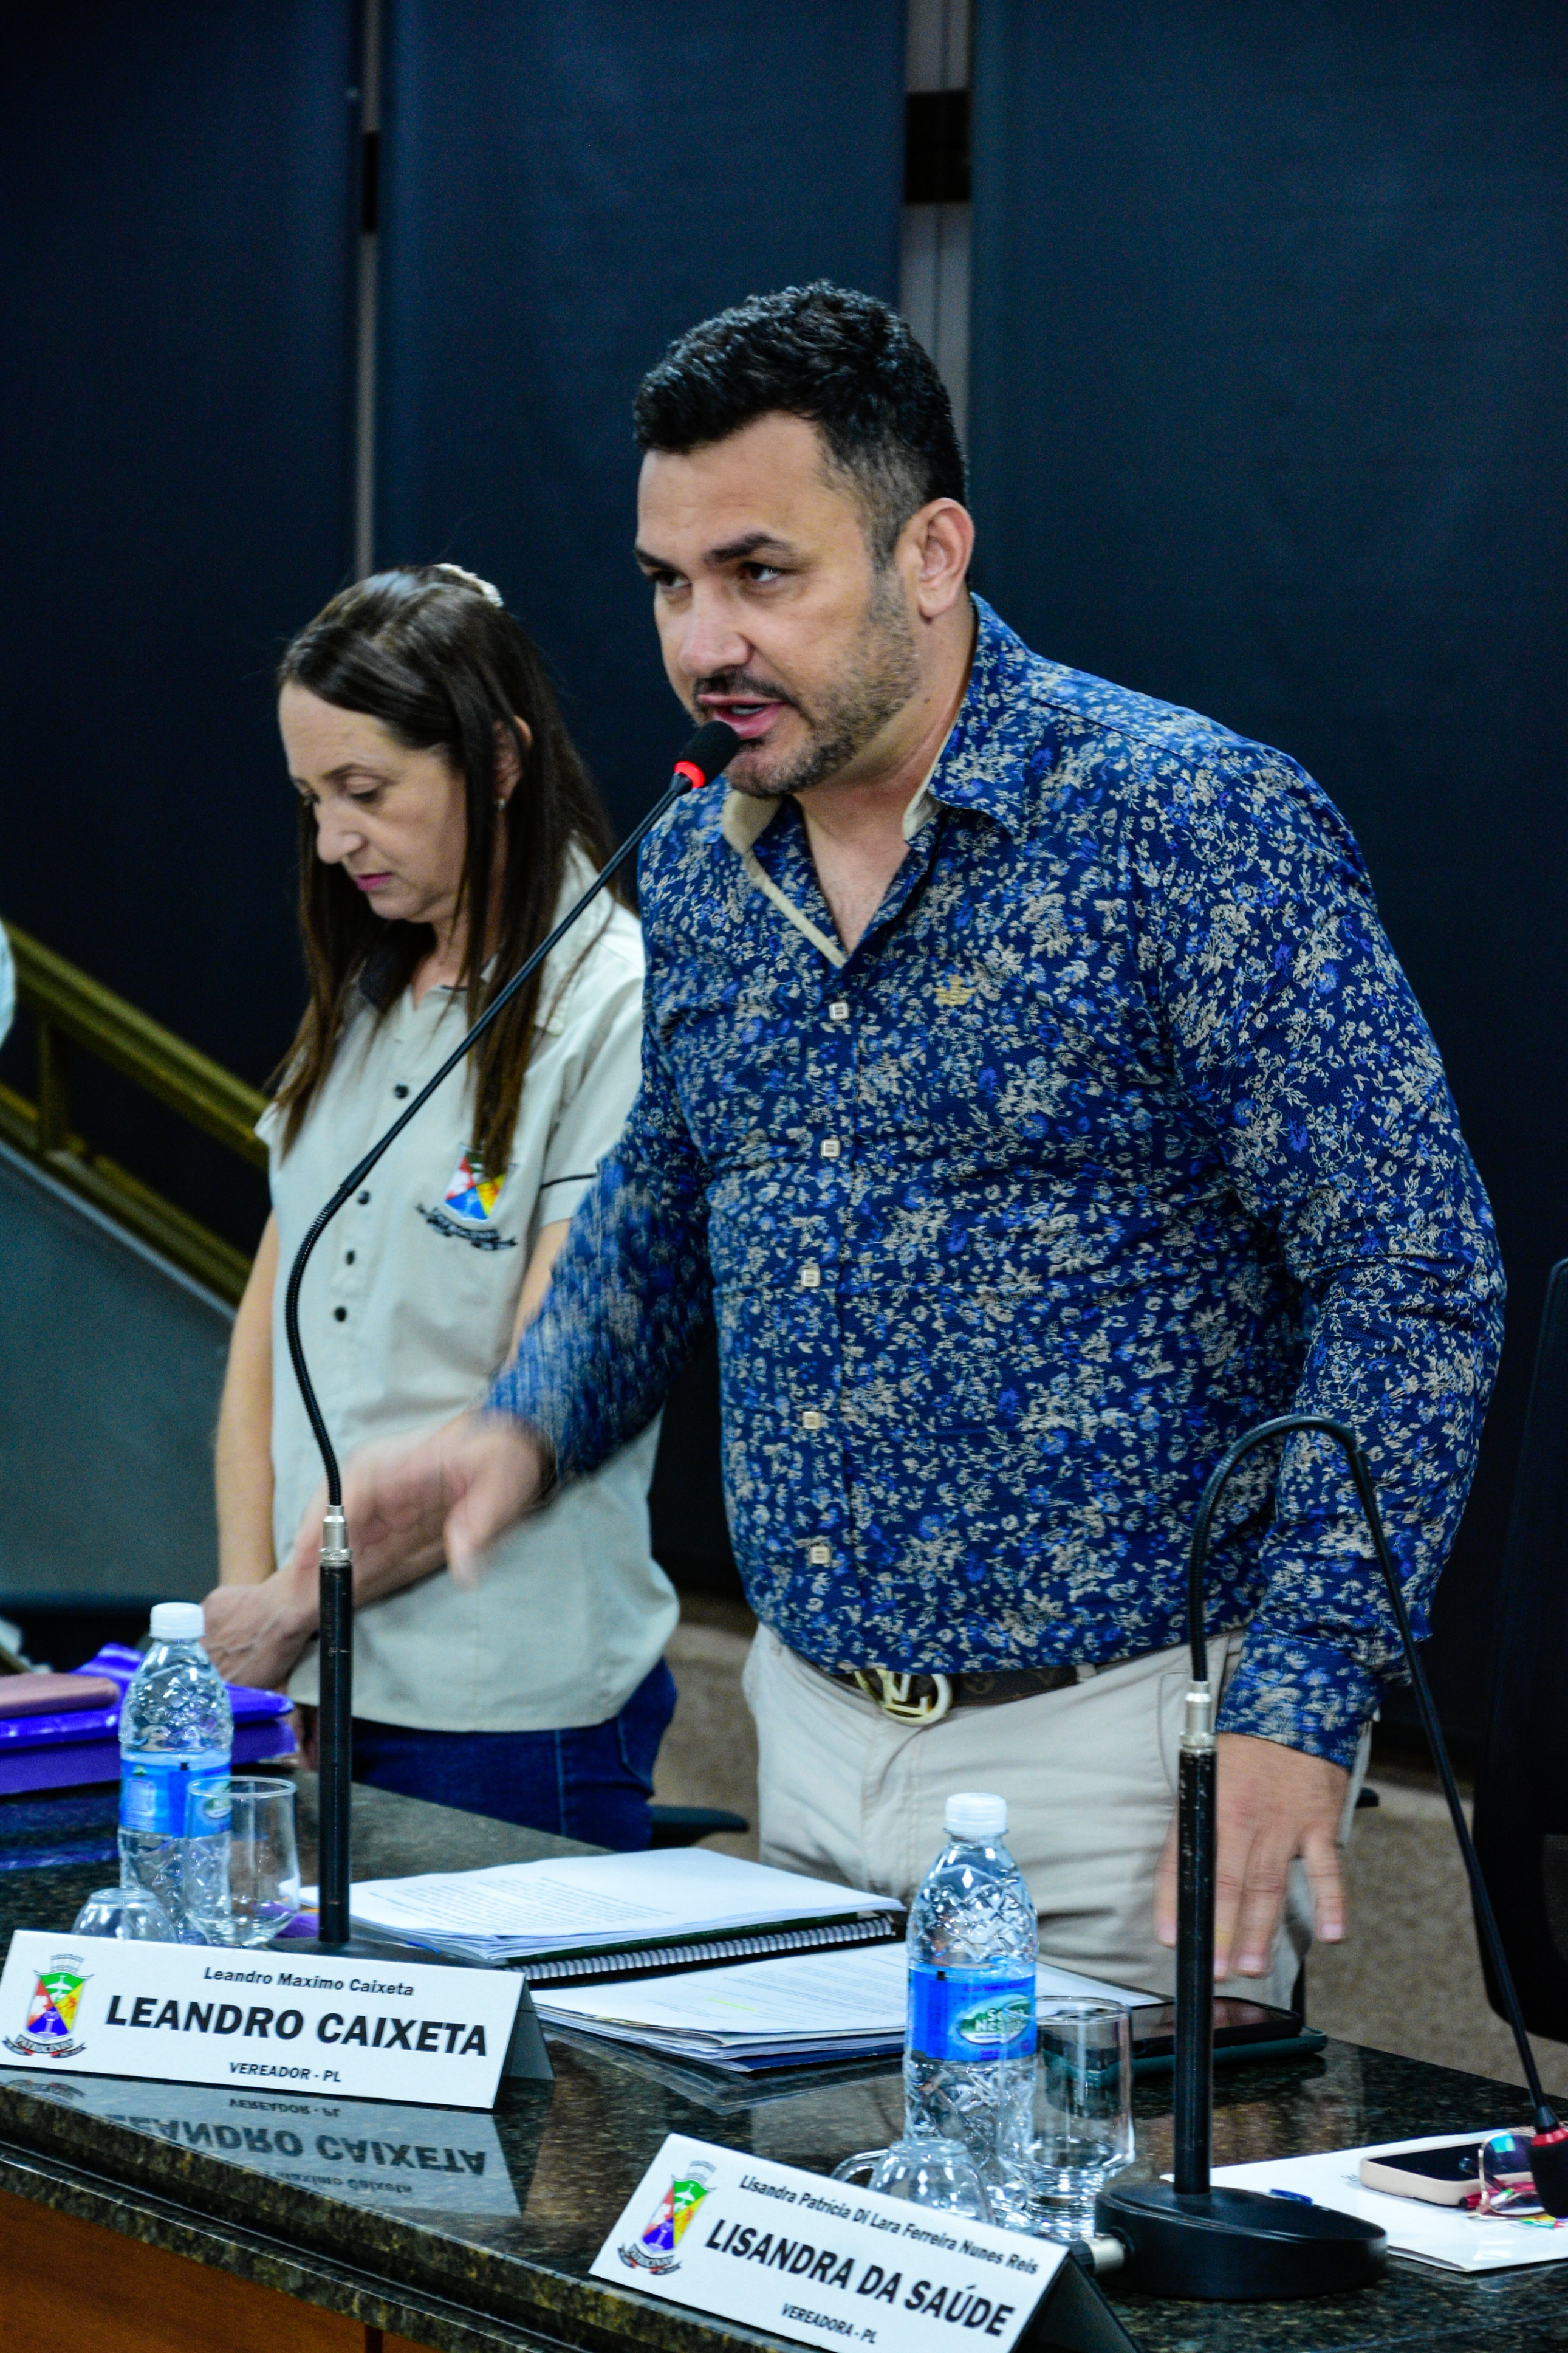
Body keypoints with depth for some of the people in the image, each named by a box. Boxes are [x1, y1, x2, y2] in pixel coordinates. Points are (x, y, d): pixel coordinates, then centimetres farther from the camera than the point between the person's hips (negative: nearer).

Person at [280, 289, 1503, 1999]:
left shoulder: (1201, 829, -14)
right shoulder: (697, 866, 7)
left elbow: (1411, 1282, -15)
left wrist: (1298, 1702, -22)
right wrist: (526, 1428, 3)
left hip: (1118, 1750, -6)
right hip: (809, 1738, 6)